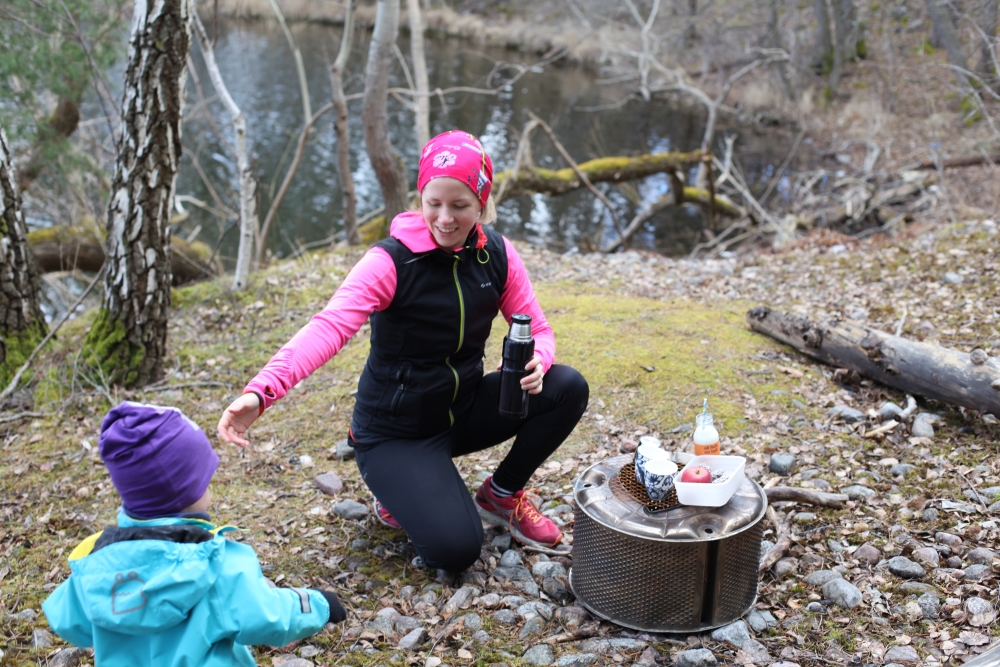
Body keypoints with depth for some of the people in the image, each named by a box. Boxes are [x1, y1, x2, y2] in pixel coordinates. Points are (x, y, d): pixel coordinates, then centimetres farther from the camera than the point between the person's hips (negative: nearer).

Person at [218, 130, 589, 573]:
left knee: (568, 387, -16)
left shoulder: (497, 254, -7)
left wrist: (536, 361, -28)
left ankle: (502, 495, 6)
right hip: (395, 431, -5)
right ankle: (400, 495, 11)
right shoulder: (392, 261, -23)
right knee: (454, 549, -23)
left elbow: (538, 331, -1)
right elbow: (329, 327, -38)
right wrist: (260, 393, -55)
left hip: (464, 408, 5)